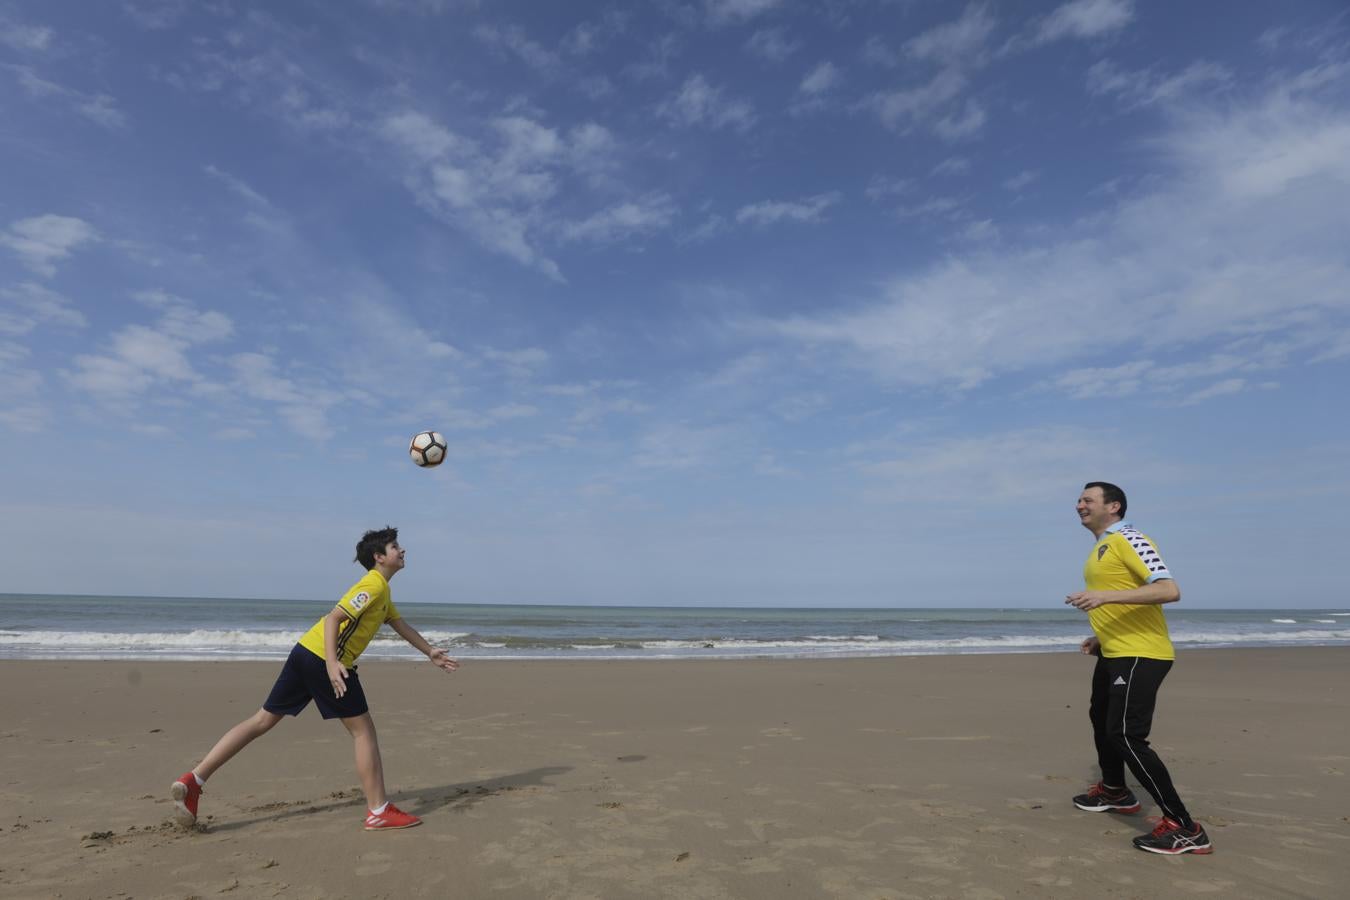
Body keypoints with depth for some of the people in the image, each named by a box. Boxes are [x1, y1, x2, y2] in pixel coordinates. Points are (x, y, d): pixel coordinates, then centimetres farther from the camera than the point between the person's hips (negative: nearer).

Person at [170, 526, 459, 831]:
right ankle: (379, 811, 4)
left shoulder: (382, 591, 21)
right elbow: (333, 618, -19)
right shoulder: (374, 584, -10)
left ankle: (193, 780, 12)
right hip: (325, 659, -10)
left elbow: (401, 625, 32)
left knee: (262, 720, 13)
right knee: (364, 730, -1)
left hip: (305, 651, 10)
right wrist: (332, 663, -30)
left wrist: (431, 653, 37)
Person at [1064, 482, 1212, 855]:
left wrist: (1106, 595, -35)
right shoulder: (1101, 548, 14)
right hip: (1113, 654, 11)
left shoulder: (1128, 540, -16)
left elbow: (1168, 590, -28)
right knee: (1101, 718, 25)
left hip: (1140, 655, -11)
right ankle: (1114, 791, 45)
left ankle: (1184, 828, -7)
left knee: (1126, 736, -15)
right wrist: (1101, 637, 17)